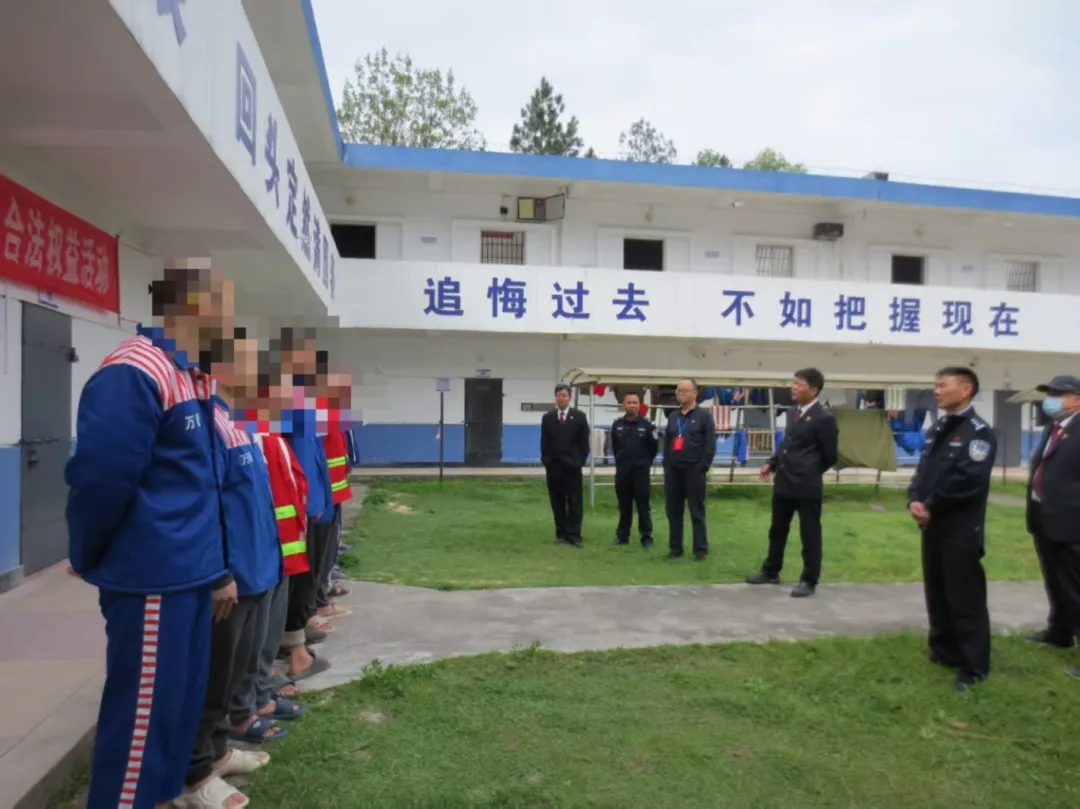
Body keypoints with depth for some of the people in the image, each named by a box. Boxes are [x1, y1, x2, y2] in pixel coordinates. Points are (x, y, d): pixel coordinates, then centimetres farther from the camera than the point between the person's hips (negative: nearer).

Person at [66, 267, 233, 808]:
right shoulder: (134, 374, -18)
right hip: (152, 580, -9)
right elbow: (100, 478, -20)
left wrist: (216, 566, 17)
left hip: (189, 577, 9)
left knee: (182, 703, 18)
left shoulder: (194, 380, 12)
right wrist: (87, 559, -3)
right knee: (143, 712, 5)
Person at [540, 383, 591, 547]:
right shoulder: (547, 417, 7)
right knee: (557, 502, 6)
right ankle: (561, 533, 13)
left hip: (572, 465, -2)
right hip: (553, 465, 2)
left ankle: (574, 535, 1)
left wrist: (580, 461, -3)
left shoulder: (579, 416, 2)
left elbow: (584, 442, 2)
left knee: (574, 501, -2)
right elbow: (544, 442, 8)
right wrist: (545, 460, 0)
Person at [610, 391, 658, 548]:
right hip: (622, 471, 3)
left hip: (641, 471, -3)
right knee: (624, 506, 11)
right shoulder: (617, 425, 4)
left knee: (643, 506, -1)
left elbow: (654, 447, 1)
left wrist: (645, 462, 7)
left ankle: (646, 537, 6)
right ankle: (622, 535, 20)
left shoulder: (647, 425, -7)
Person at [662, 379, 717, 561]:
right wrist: (666, 465, 9)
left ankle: (701, 549, 7)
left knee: (697, 511, 0)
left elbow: (710, 444, -7)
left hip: (694, 470, -5)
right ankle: (675, 547, 17)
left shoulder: (704, 415, -1)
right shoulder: (672, 417, 17)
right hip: (673, 470, 6)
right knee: (673, 511, 8)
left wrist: (703, 467, -13)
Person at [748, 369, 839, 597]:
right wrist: (772, 463, 8)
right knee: (777, 530, 19)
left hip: (807, 486, -8)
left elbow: (830, 456, -8)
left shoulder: (824, 418, -15)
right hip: (784, 483, 8)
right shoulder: (793, 412, 11)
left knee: (809, 535, 5)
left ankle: (809, 580, 18)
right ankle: (771, 572, 33)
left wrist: (809, 473, 2)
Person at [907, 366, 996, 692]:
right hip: (932, 526, 8)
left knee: (965, 599, 0)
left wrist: (931, 506, -15)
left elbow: (970, 480, -21)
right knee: (937, 594, 16)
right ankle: (945, 650, 31)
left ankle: (973, 667, 11)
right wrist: (915, 501, -6)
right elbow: (922, 471, 13)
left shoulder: (978, 432, -11)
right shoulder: (936, 430, 14)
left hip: (961, 530, -8)